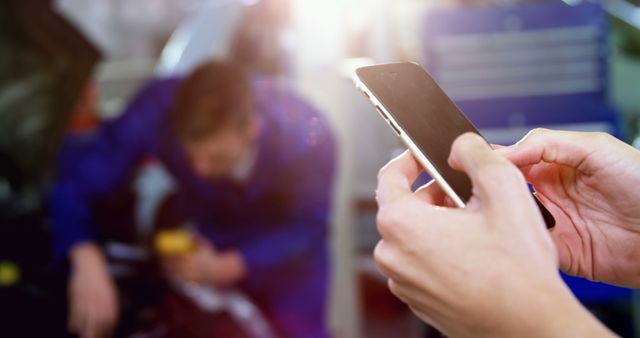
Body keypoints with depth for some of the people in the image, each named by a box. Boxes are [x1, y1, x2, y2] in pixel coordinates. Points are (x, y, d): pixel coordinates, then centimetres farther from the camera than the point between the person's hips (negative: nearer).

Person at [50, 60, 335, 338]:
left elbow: (307, 227, -21)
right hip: (204, 240, 1)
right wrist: (87, 261, -47)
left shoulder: (309, 140, -37)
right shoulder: (156, 111, -35)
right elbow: (75, 180, -29)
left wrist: (226, 267, -35)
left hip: (287, 249, -1)